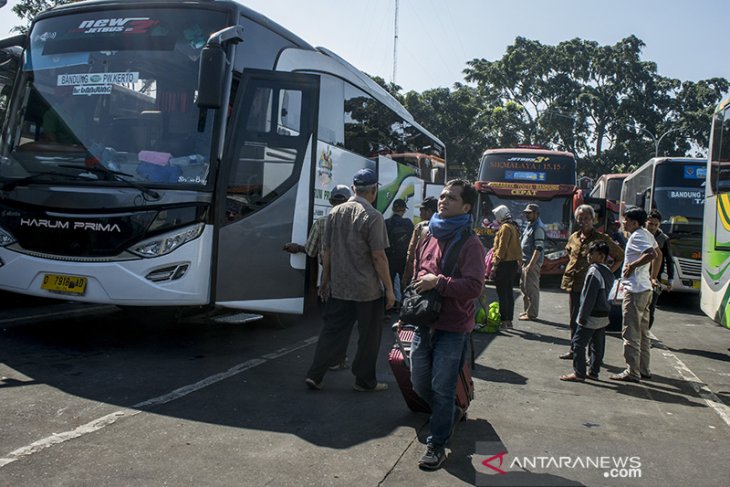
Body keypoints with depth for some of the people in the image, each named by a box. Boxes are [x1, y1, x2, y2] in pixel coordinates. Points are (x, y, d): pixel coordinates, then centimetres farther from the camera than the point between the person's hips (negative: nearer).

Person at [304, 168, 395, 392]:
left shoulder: (335, 213, 3)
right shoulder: (373, 217, -13)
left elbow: (326, 251, 8)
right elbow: (378, 257, -15)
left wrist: (325, 281, 17)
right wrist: (389, 289, -8)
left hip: (338, 288, 5)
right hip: (368, 290, -5)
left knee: (332, 332, 13)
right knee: (369, 337, 10)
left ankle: (315, 376, 12)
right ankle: (365, 381, 20)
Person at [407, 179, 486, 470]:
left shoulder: (470, 244, -12)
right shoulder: (429, 236, 10)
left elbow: (474, 286, -21)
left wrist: (438, 282, -21)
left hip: (452, 329, -7)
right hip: (425, 323, 7)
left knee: (442, 389, 1)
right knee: (420, 384, 15)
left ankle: (437, 445, 18)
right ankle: (450, 414, 42)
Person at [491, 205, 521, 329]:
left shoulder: (505, 227, -14)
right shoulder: (514, 227, 15)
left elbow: (502, 248, -19)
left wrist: (495, 264, -17)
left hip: (504, 264, -9)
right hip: (513, 263, 9)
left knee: (502, 294, -5)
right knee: (509, 293, 12)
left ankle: (504, 320, -4)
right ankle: (509, 320, 17)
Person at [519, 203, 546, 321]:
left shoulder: (538, 227, -14)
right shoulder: (530, 225, 16)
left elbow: (539, 248, -20)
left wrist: (531, 264, -24)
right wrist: (522, 261, 21)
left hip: (532, 262, -10)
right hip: (525, 261, 10)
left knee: (531, 288, -4)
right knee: (523, 286, 16)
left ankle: (531, 314, 3)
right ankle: (527, 310, 27)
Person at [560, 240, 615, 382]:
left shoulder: (594, 271, -18)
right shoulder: (608, 272, 11)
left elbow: (589, 296, -20)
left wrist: (583, 315, -15)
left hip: (592, 316, -9)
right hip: (603, 315, 9)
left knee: (578, 343, -3)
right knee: (597, 345, 14)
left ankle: (579, 373, -1)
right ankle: (594, 372, 21)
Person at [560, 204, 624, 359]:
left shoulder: (601, 238, -7)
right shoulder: (574, 237, 9)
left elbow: (620, 257, 0)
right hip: (574, 285, 6)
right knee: (574, 320, 13)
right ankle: (574, 350, 24)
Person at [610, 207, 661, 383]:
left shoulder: (636, 236, -15)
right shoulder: (647, 234, 12)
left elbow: (652, 254, -30)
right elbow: (657, 253, 24)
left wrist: (632, 265, -21)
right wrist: (653, 275, 26)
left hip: (634, 290, -10)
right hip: (646, 288, 10)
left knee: (630, 333, -5)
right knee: (643, 333, 15)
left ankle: (632, 372, -2)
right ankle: (643, 369, 23)